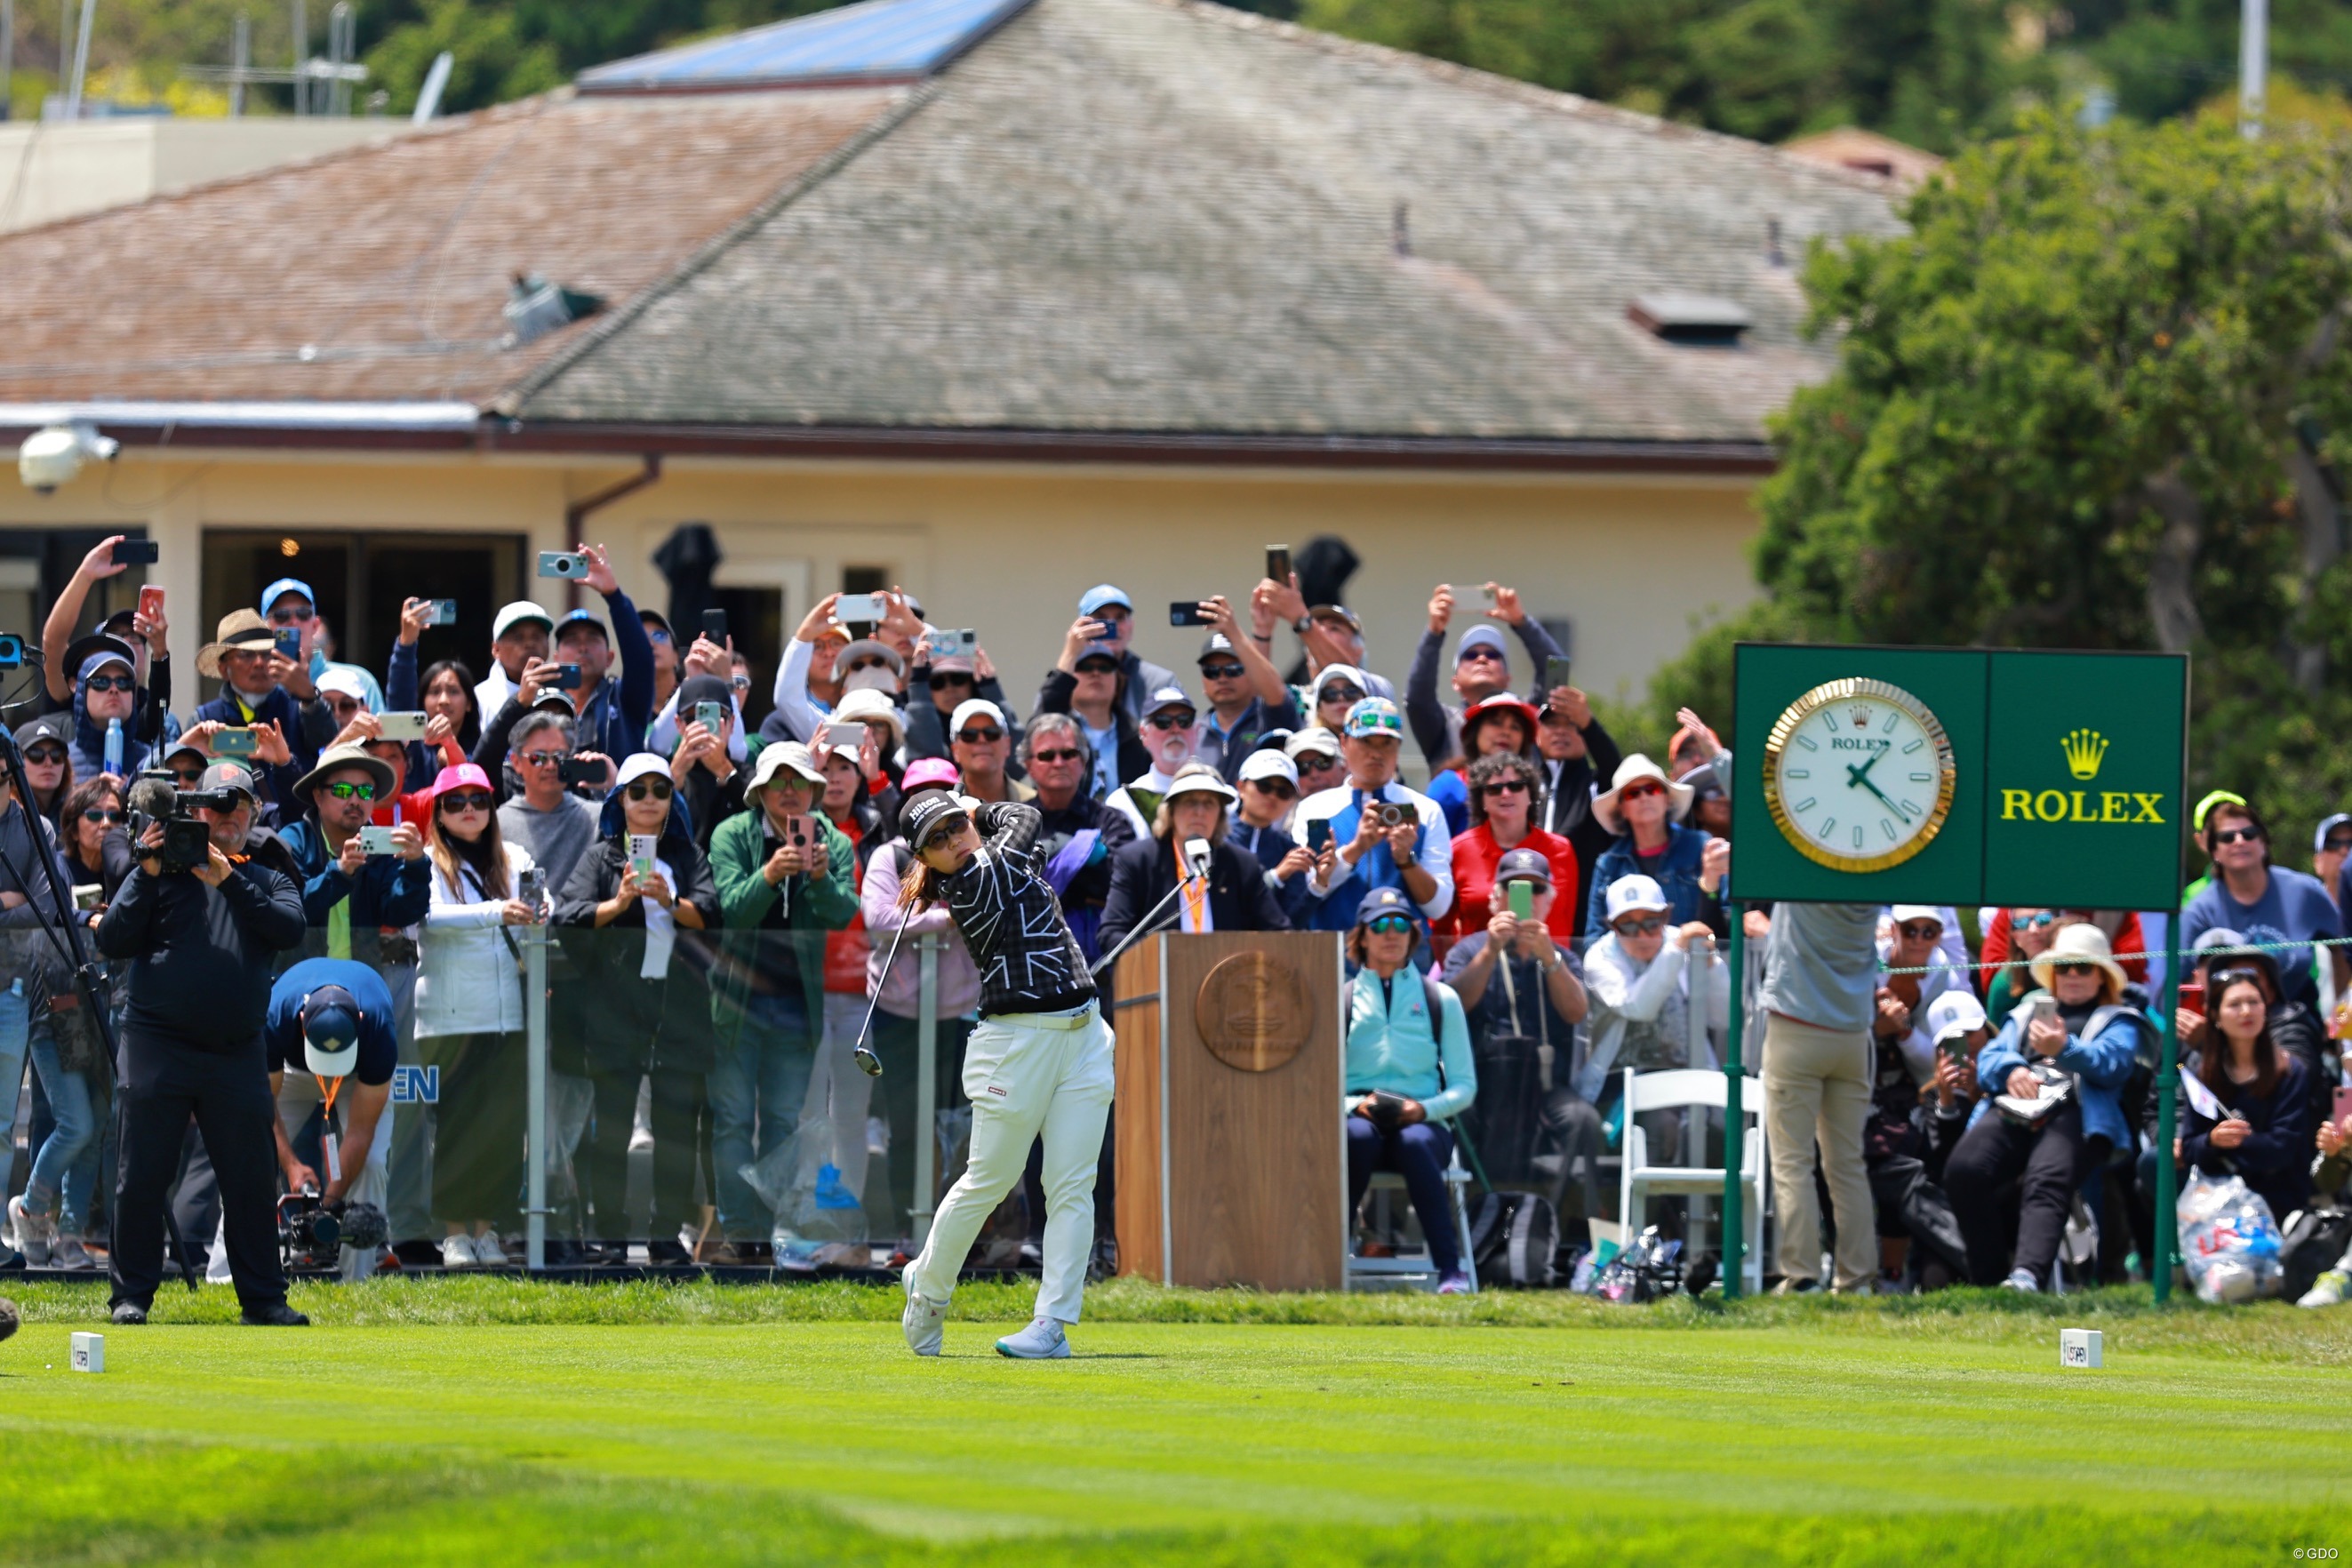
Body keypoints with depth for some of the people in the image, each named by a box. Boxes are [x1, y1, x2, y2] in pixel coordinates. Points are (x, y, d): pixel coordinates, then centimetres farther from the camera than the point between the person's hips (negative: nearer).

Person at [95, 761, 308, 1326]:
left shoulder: (266, 881, 14)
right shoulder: (163, 868, 8)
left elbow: (289, 929, -7)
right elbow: (113, 940, -1)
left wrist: (226, 880, -14)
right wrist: (147, 874, -9)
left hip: (237, 1052, 2)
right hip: (157, 1045, -2)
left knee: (251, 1181, 3)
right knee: (142, 1177, -1)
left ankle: (263, 1296, 10)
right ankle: (131, 1294, 5)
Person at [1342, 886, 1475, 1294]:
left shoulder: (1440, 999, 14)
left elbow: (1464, 1085, 11)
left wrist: (1425, 1108, -9)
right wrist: (1354, 1104, -12)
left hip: (1421, 1122, 0)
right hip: (1358, 1118, 0)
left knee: (1415, 1141, -38)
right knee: (1359, 1135, -38)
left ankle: (1451, 1271, -44)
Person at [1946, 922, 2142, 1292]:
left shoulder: (2118, 1020, 23)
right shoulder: (2027, 1014, 36)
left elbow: (2113, 1063, 1)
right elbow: (1989, 1059, 23)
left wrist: (2065, 1049, -18)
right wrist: (2011, 1070, -2)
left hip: (2073, 1113, -4)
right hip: (2012, 1110, 4)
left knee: (2046, 1180, -37)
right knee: (1964, 1169, -29)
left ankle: (2026, 1275, -57)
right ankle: (1989, 1277, -27)